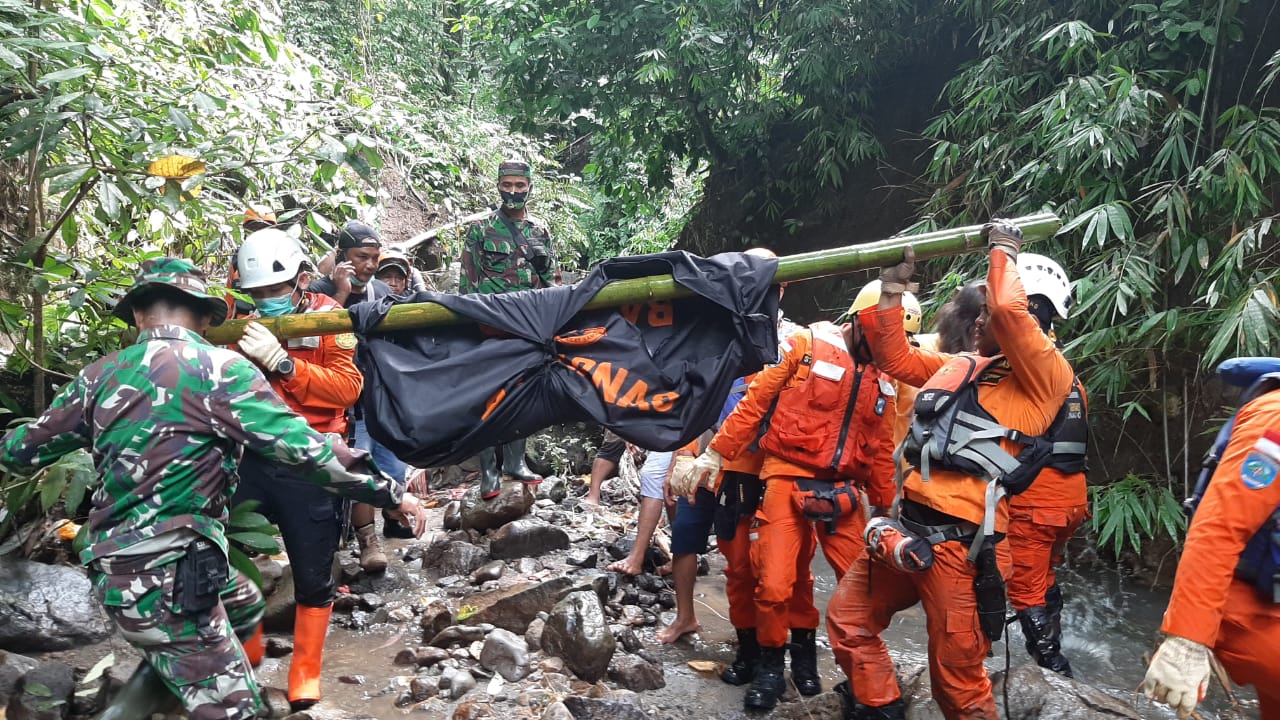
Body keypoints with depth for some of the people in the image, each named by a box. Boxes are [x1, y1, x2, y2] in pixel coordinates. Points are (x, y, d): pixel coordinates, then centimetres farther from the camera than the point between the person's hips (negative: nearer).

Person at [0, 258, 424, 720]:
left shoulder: (101, 374, 5)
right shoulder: (220, 369, -12)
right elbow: (305, 448, -17)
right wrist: (389, 493, -9)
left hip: (114, 560, 8)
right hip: (162, 575, -8)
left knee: (246, 606, 29)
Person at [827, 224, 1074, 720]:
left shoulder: (1047, 376, -5)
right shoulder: (960, 366, 19)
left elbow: (1009, 311, -22)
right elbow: (894, 358, 25)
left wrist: (1003, 251, -5)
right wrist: (892, 289, 17)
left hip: (958, 541, -8)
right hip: (908, 525, 8)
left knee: (956, 677, 3)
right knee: (847, 619, 17)